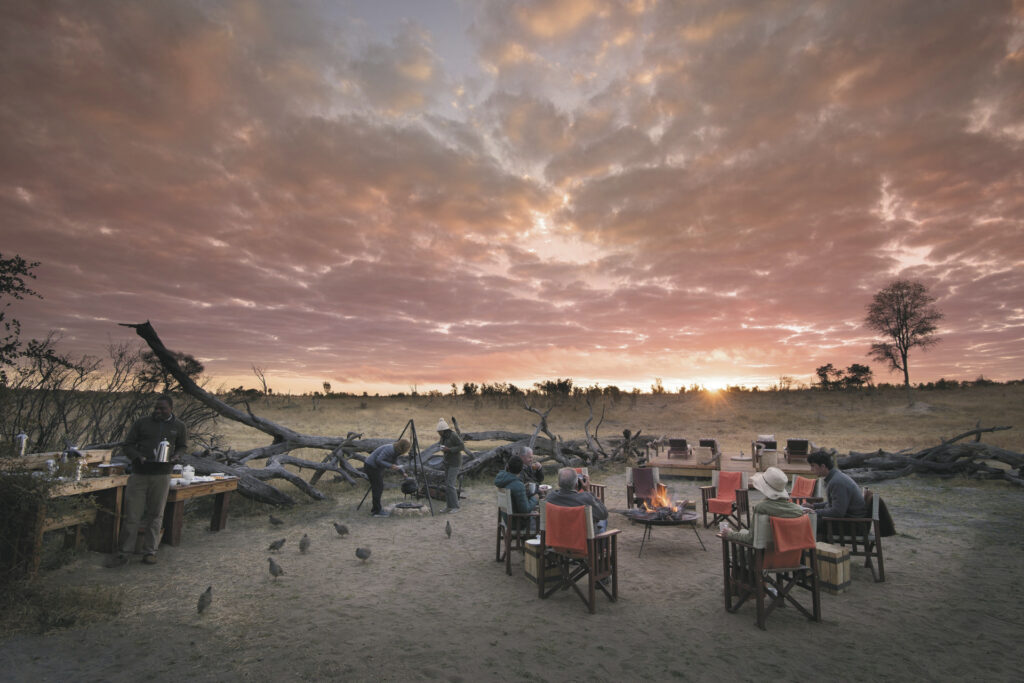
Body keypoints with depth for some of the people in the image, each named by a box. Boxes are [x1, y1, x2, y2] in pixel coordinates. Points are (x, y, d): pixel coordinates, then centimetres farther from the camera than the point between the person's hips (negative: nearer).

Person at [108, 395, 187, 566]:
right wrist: (138, 456, -12)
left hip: (162, 475, 0)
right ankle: (123, 553, 16)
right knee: (132, 515, 2)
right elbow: (127, 445, 7)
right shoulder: (141, 423, 4)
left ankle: (150, 552, 17)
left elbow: (182, 446, 19)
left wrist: (175, 457, -3)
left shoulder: (179, 427, 7)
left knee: (155, 515, 6)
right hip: (139, 474, 0)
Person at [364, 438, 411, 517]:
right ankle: (377, 511, 2)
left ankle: (374, 508, 23)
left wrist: (403, 472, 10)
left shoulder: (395, 452, 5)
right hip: (371, 467, -10)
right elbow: (378, 460, -28)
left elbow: (396, 464, 17)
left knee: (379, 488, 13)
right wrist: (390, 466, -25)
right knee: (377, 488, -6)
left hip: (377, 468, 10)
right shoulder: (389, 449, -24)